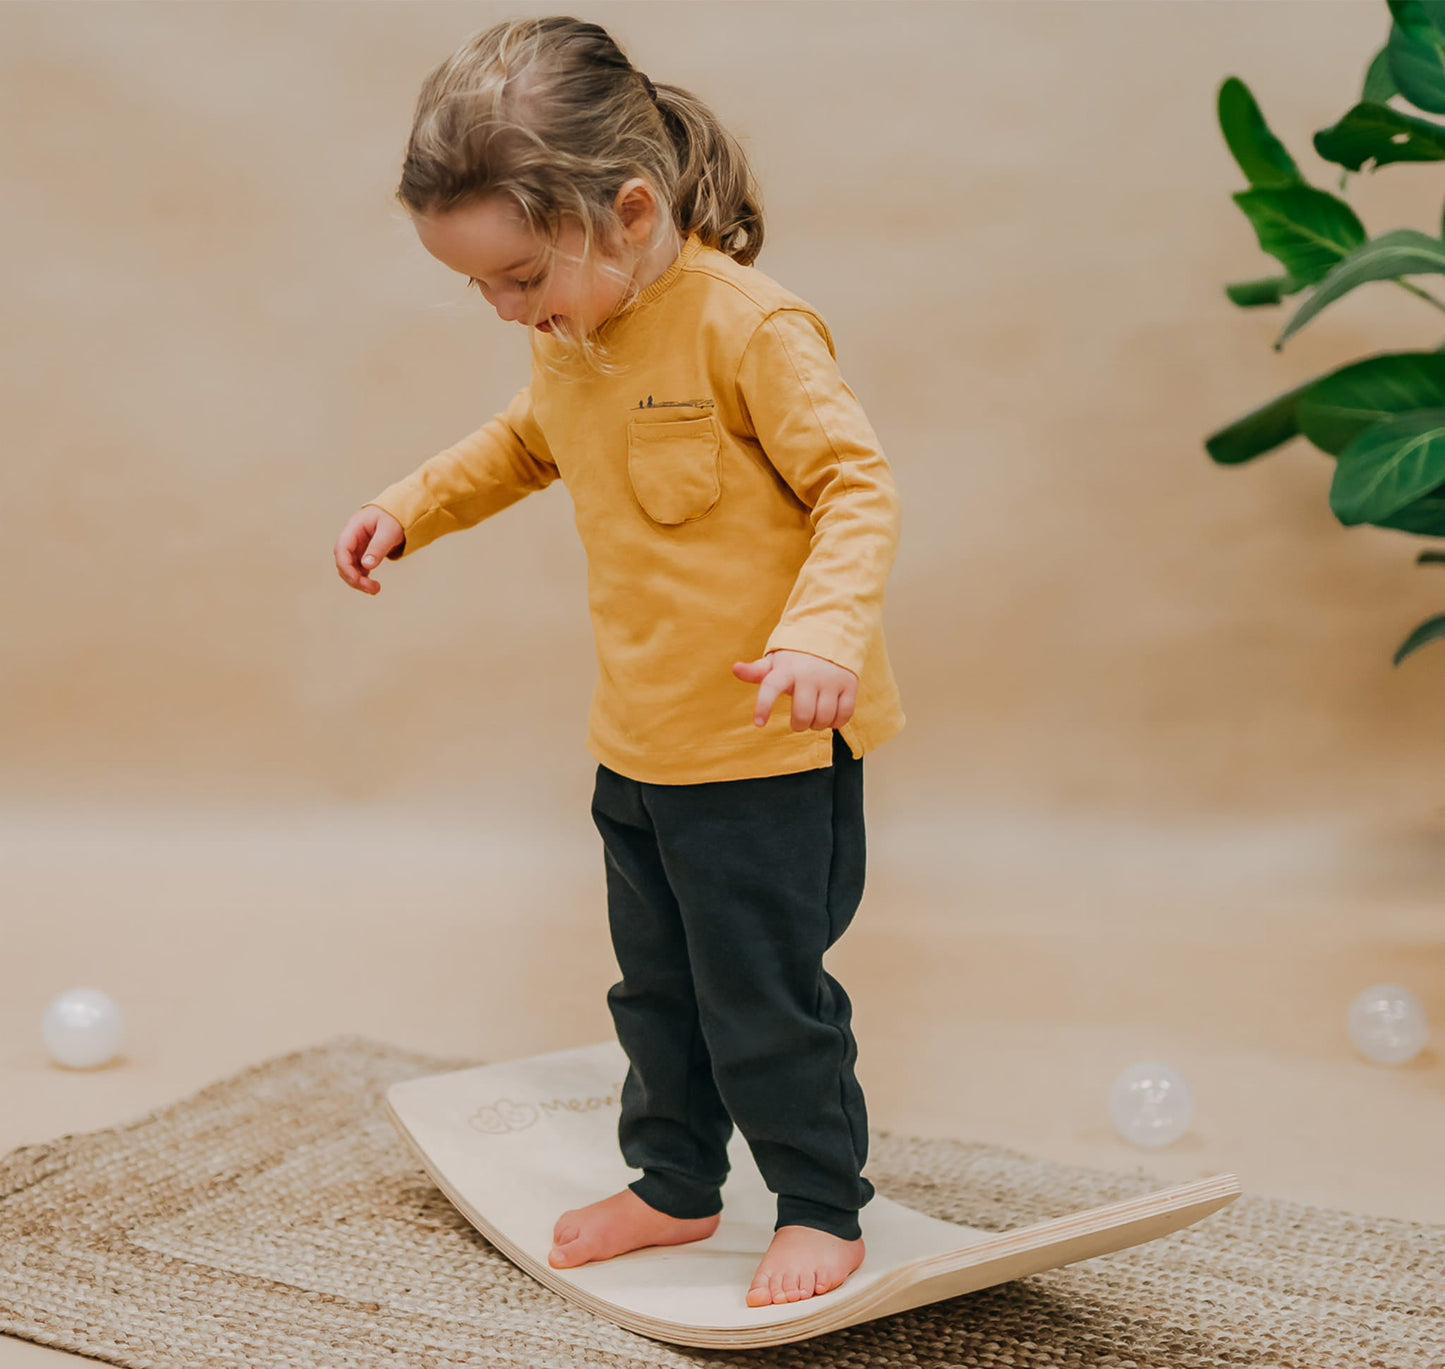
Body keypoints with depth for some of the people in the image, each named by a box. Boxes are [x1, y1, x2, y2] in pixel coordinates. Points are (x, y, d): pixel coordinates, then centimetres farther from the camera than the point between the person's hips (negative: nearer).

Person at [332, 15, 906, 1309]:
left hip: (767, 744, -8)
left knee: (765, 994, 3)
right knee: (658, 984, 19)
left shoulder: (749, 327, -20)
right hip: (637, 740, 8)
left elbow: (859, 485, -21)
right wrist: (409, 506, 15)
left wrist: (822, 630, -35)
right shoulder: (567, 342, 4)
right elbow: (525, 442, 25)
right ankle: (675, 1183, 37)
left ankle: (822, 1207, 22)